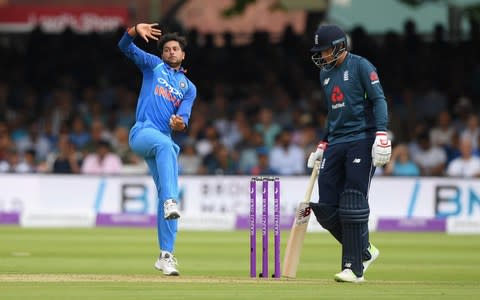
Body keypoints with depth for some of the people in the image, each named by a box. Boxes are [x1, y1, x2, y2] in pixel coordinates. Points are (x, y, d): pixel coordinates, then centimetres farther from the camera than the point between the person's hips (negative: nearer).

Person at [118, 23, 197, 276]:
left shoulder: (189, 87, 22)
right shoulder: (153, 65, 17)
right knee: (165, 144, -38)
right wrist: (136, 30, -14)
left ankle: (166, 255, 3)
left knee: (167, 179, -1)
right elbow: (125, 46, 7)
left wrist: (180, 123, -18)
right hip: (142, 132, -5)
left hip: (165, 139, 5)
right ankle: (170, 201, -54)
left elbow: (184, 119, 7)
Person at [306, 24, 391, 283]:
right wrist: (323, 145, 23)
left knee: (353, 206, -12)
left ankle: (354, 268, -8)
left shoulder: (360, 66, -3)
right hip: (336, 145, 7)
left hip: (361, 142, -7)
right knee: (325, 208, -1)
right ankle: (364, 251, 18)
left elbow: (378, 99, -10)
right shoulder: (325, 73, 19)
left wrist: (381, 135, -21)